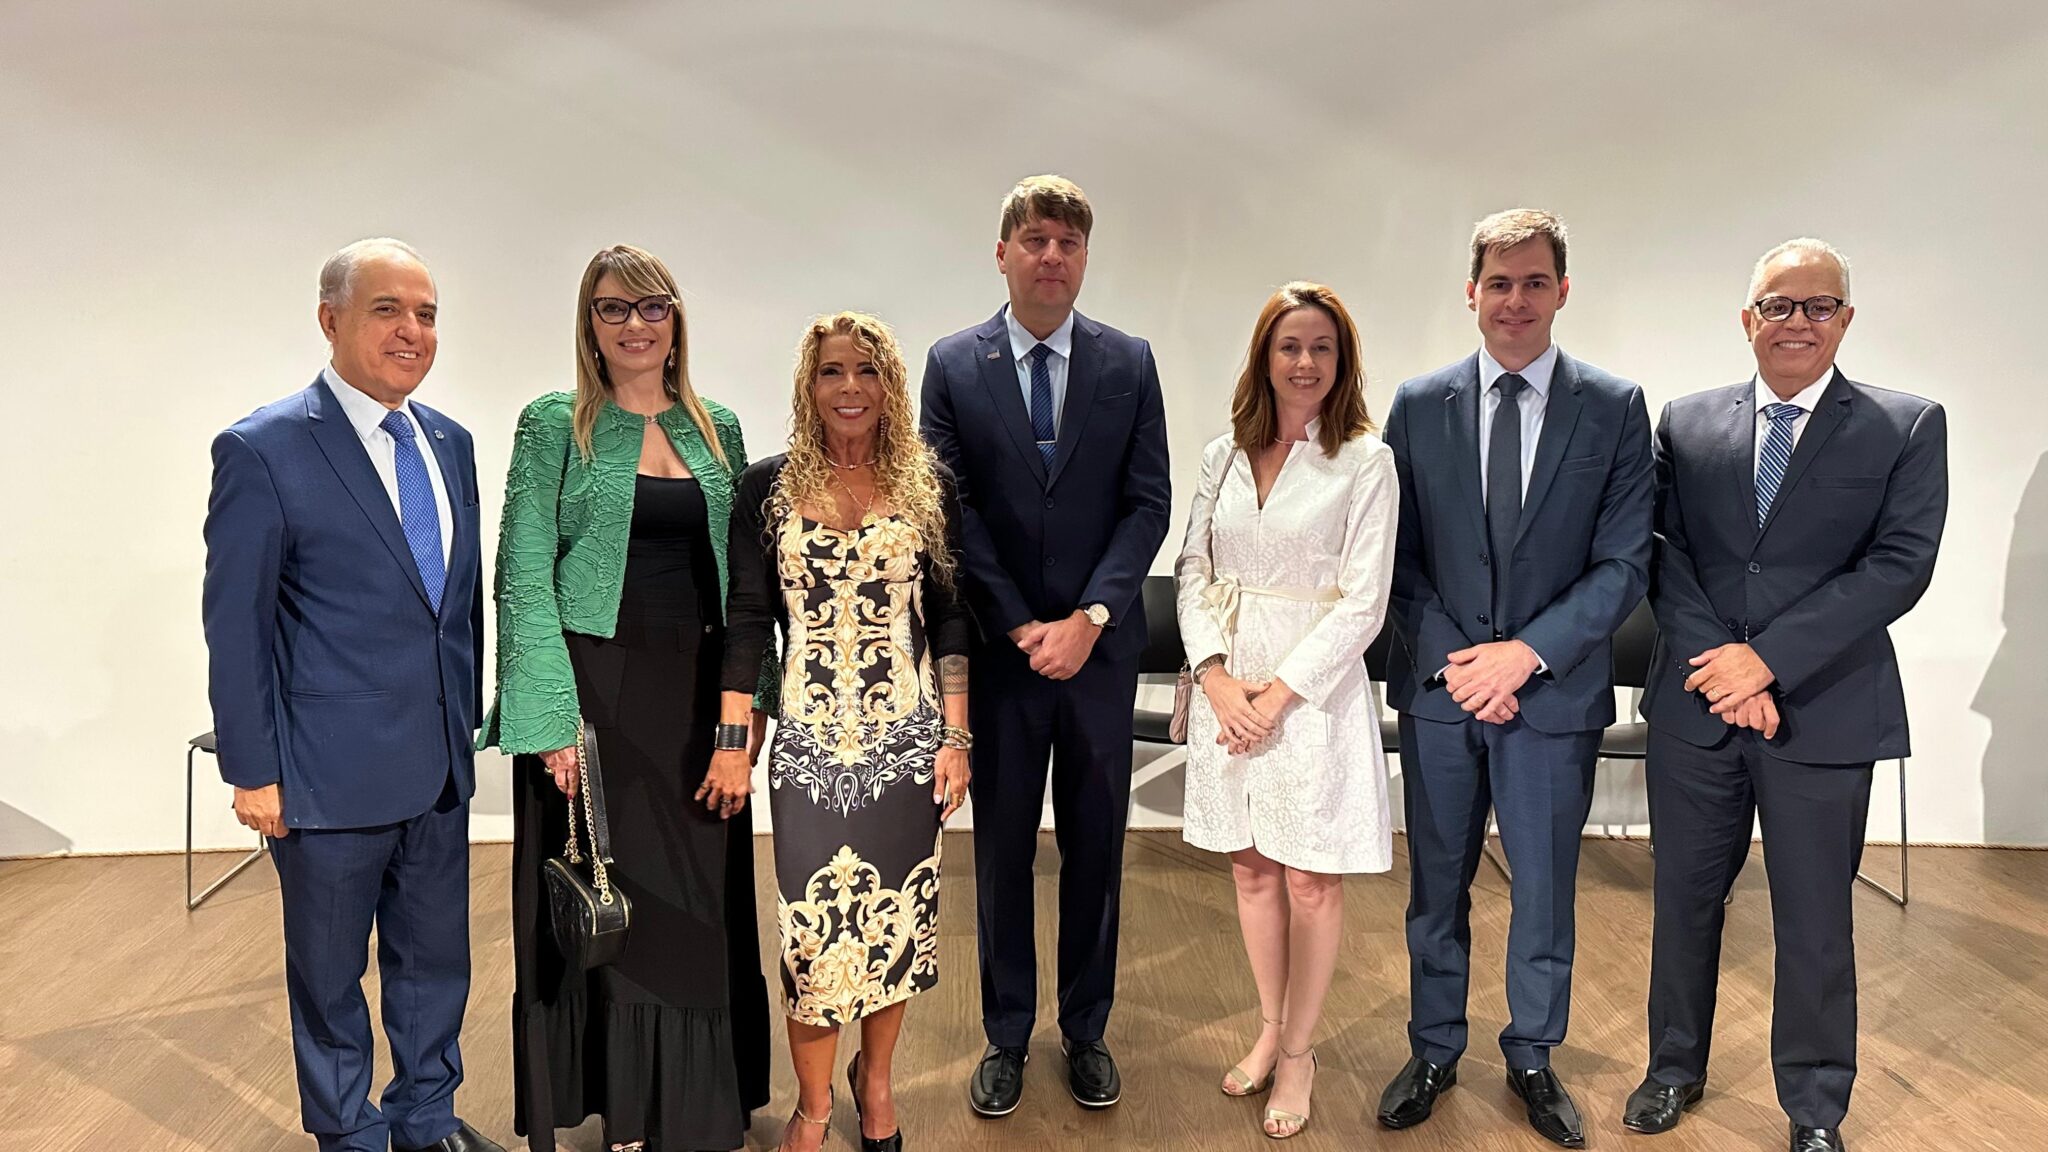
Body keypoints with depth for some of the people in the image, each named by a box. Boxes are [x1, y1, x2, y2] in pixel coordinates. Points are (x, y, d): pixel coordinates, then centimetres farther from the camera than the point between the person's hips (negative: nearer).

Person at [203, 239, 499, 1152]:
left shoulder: (450, 443, 6)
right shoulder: (262, 450, -12)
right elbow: (234, 625, -11)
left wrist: (467, 720, 11)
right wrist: (253, 771, -11)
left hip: (440, 766, 6)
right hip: (331, 769, -5)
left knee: (435, 956, 19)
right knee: (330, 972, 14)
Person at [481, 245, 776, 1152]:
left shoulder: (717, 429, 10)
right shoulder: (555, 424, -1)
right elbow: (523, 576, -7)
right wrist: (554, 717, -15)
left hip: (697, 694, 4)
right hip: (594, 689, -3)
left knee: (700, 900, 9)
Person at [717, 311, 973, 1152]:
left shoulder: (929, 485, 1)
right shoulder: (770, 485, 0)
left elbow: (950, 619, 3)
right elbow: (748, 619, 1)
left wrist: (956, 738, -1)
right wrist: (732, 742, -2)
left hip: (909, 738, 1)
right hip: (810, 742, -1)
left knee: (897, 914, 10)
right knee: (814, 923, 4)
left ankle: (876, 1077, 34)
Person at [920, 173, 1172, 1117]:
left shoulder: (1129, 363, 3)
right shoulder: (953, 365, 0)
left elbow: (1148, 504, -2)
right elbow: (952, 511, -3)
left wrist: (1088, 618, -12)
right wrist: (1019, 625, -10)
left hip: (1099, 647, 1)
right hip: (999, 648, -1)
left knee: (1095, 848, 11)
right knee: (1002, 850, 10)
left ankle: (1086, 1031, 28)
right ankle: (1006, 1037, 26)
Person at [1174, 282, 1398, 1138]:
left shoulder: (1366, 461, -7)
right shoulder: (1224, 454, 5)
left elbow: (1363, 603, -10)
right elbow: (1193, 572, 5)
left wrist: (1282, 691, -15)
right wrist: (1217, 675, -8)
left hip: (1314, 689, -4)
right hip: (1228, 687, 4)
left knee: (1311, 881, 7)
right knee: (1252, 869, 15)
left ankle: (1299, 1052, 25)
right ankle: (1270, 1029, 33)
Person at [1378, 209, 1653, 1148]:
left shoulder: (1615, 409, -1)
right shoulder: (1419, 405, 2)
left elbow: (1623, 565, -4)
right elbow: (1398, 558, 2)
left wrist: (1526, 653, -15)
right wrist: (1455, 659, -10)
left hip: (1554, 692, -1)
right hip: (1439, 685, 1)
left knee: (1544, 890, 12)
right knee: (1438, 885, 12)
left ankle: (1532, 1059, 32)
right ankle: (1434, 1051, 31)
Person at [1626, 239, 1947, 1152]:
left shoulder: (1907, 426, 0)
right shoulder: (1685, 424, 6)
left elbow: (1901, 565, -9)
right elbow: (1664, 554, 1)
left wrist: (1768, 657, -16)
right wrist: (1718, 664, -12)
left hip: (1824, 714, -2)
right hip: (1694, 705, 2)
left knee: (1814, 921, 9)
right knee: (1685, 898, 14)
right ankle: (1676, 1069, 34)